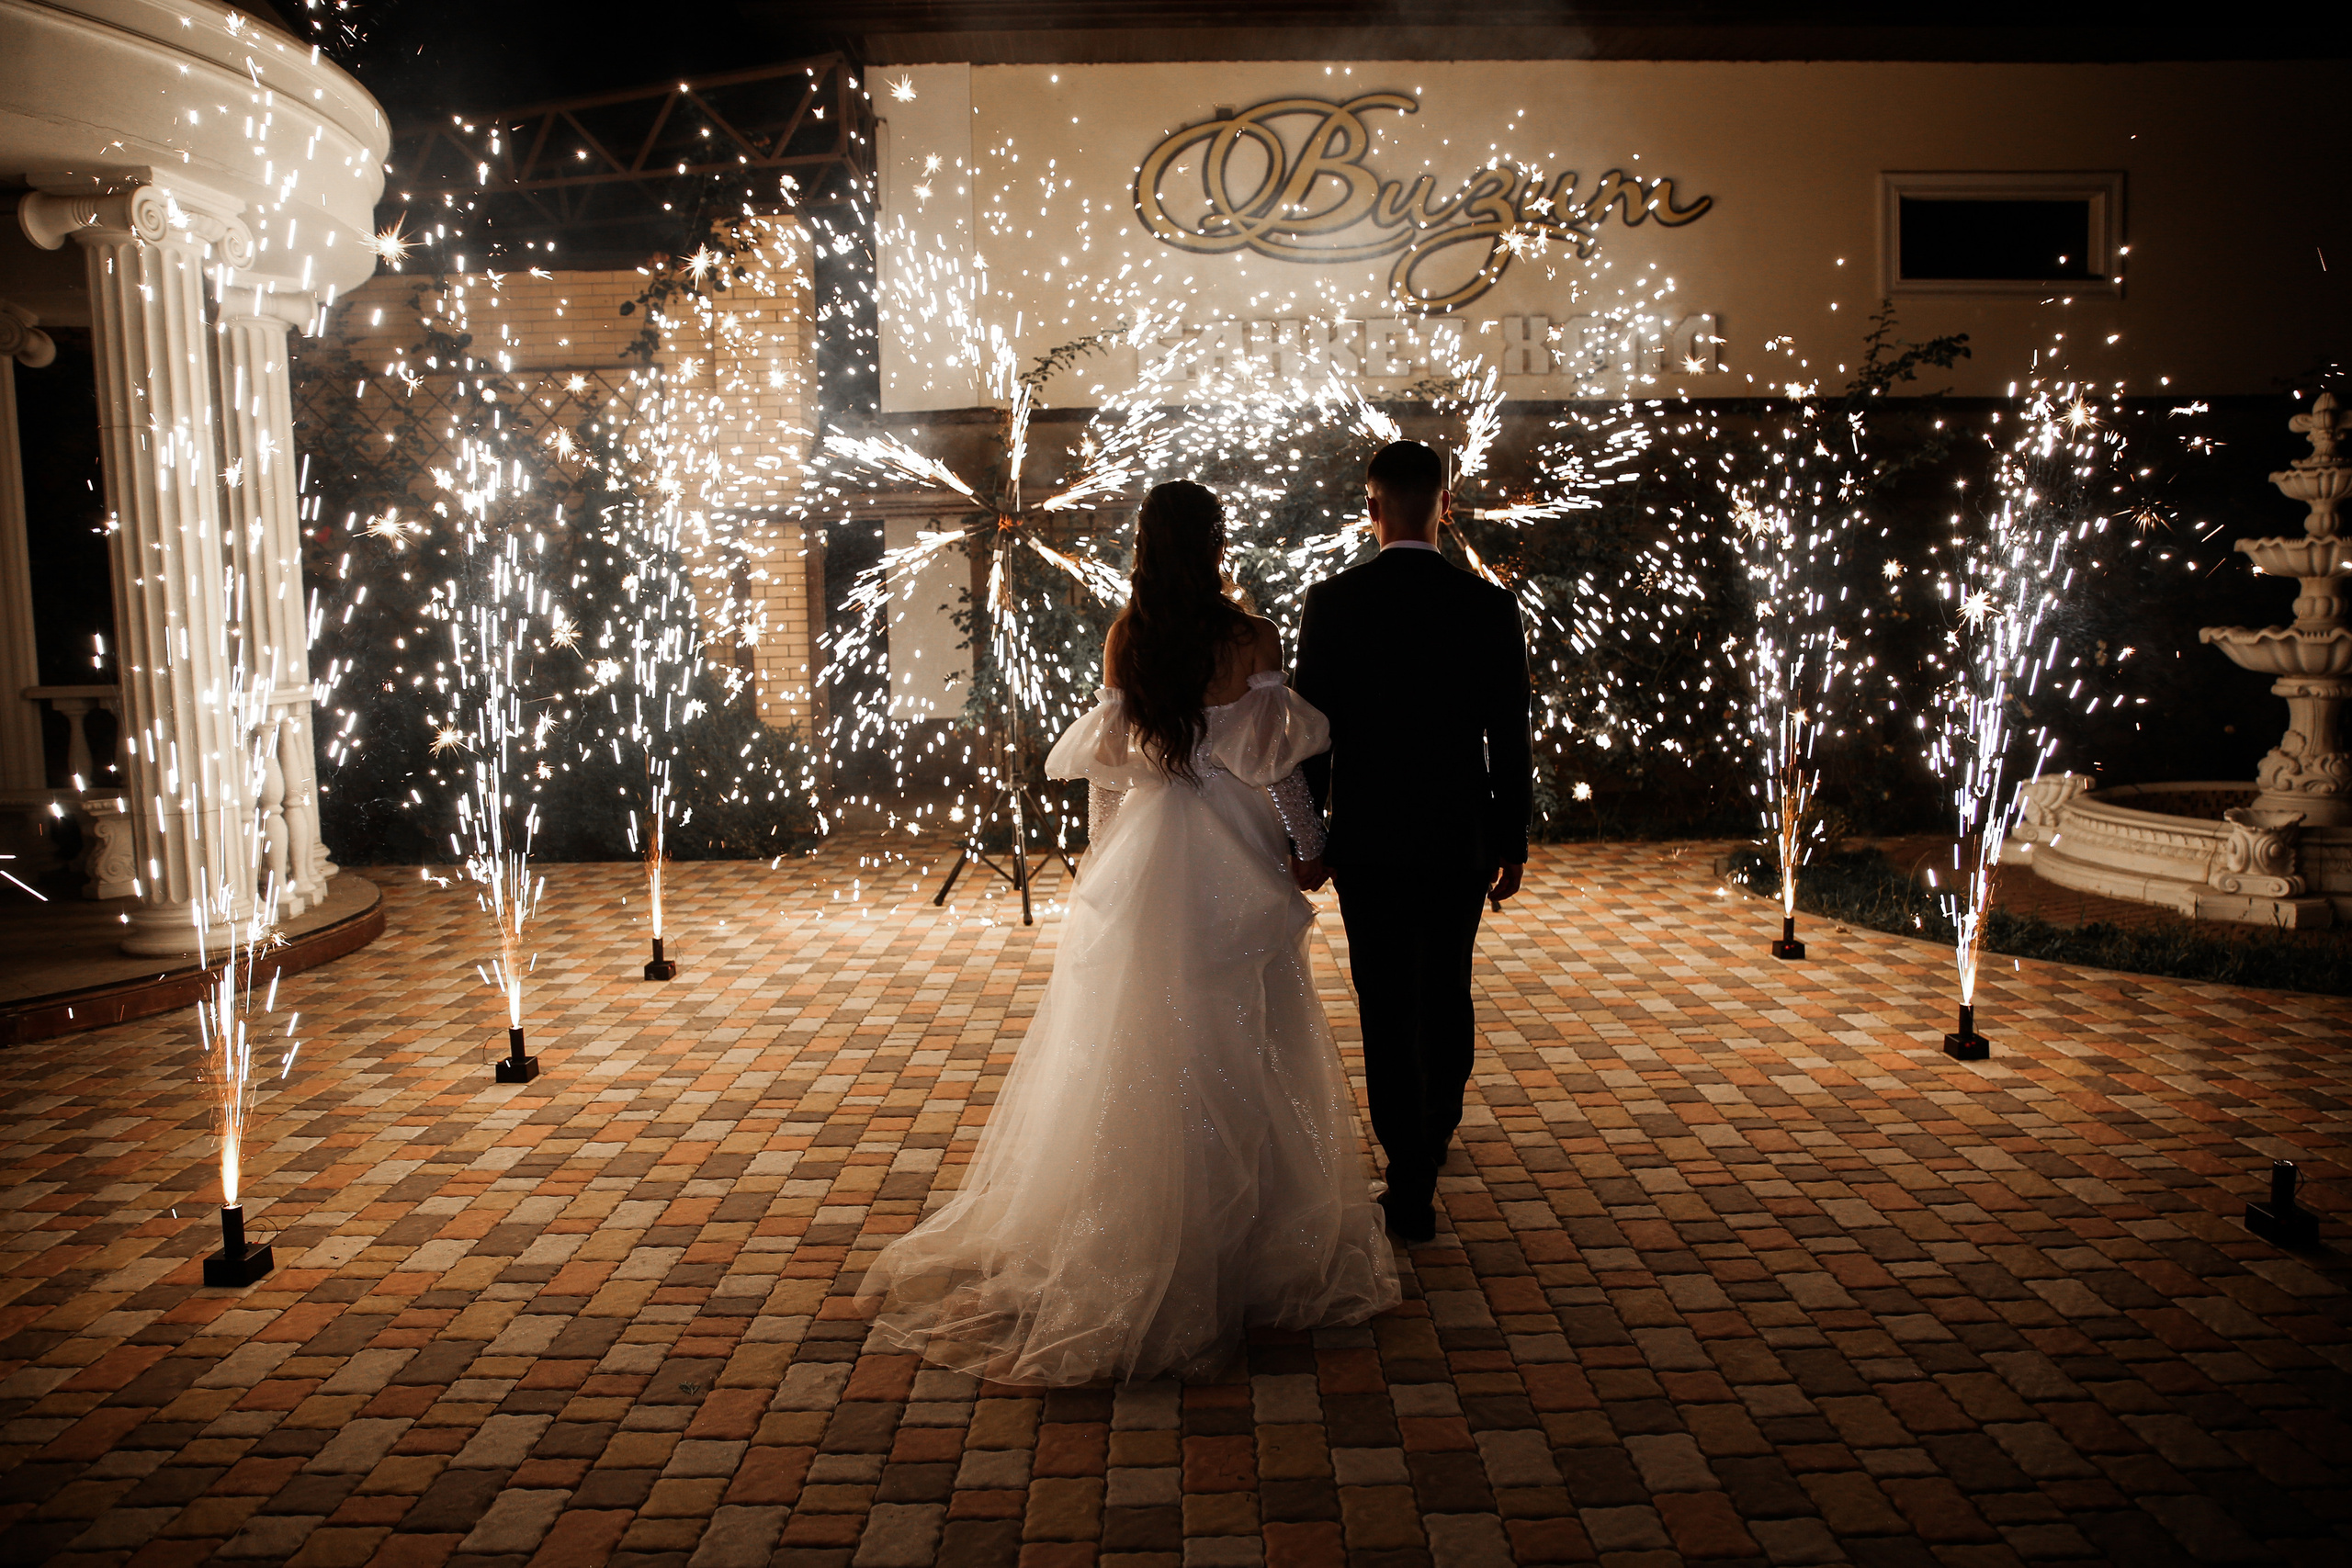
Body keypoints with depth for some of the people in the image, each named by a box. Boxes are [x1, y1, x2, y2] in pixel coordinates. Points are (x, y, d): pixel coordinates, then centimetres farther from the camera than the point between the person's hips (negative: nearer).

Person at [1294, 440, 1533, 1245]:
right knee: (1445, 995, 20)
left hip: (1365, 839, -1)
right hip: (1457, 839, 2)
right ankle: (1434, 1133, 41)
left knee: (1385, 1007, 6)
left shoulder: (1330, 603, -8)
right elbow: (1510, 739, -3)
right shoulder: (1490, 607, -7)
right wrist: (1512, 843, 7)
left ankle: (1410, 1178, 11)